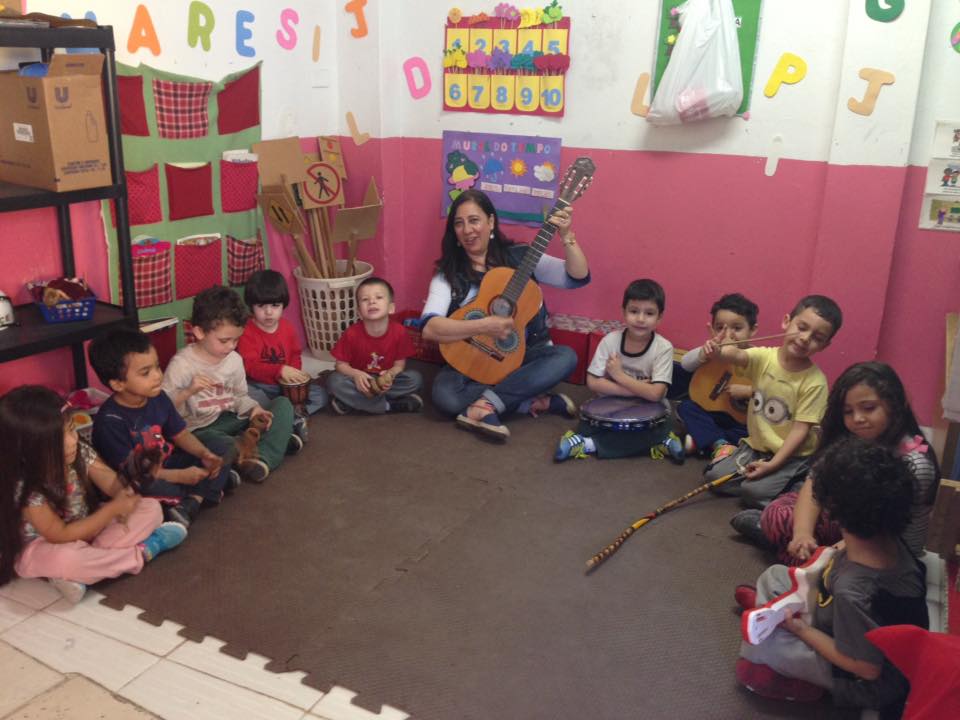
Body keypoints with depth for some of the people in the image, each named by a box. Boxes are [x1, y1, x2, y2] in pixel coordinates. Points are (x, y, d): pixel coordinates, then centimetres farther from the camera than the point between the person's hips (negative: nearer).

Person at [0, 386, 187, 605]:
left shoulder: (80, 452, -15)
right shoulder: (26, 489, -28)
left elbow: (112, 481, -9)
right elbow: (60, 536, -25)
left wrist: (123, 494, -35)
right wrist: (113, 509, -29)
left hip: (85, 526, 6)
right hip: (43, 546, -6)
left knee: (151, 508, -7)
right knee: (65, 558, -41)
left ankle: (78, 573, -17)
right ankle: (144, 551, -17)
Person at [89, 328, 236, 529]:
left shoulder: (158, 397, -4)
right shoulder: (110, 420, -25)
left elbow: (180, 434, 5)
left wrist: (204, 454, -15)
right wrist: (180, 476, -30)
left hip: (167, 464, 7)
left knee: (223, 446, -3)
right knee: (151, 487, -41)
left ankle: (190, 503, -20)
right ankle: (210, 486, -13)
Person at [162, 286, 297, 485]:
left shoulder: (234, 360, 4)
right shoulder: (182, 364, -13)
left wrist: (253, 409, -7)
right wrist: (188, 391, -32)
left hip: (228, 420, 7)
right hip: (198, 429, -7)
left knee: (283, 404, -6)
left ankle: (264, 458, -26)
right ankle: (278, 441, -15)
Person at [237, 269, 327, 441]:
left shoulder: (287, 327, 4)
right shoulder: (246, 332, -13)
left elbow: (296, 354, 12)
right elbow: (250, 366, -23)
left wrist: (294, 372, -12)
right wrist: (280, 370, -36)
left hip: (286, 385, 5)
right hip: (258, 386, -4)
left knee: (320, 395, -11)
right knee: (245, 397, -39)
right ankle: (292, 417, -36)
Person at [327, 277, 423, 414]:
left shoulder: (399, 332, -17)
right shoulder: (352, 334, -19)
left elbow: (400, 364, -7)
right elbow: (341, 364, -9)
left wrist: (390, 374, -30)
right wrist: (356, 374, -30)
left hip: (385, 380, 2)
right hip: (361, 380, -1)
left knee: (415, 378, -23)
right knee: (334, 381, -29)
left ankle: (352, 401, -22)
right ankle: (390, 405, -24)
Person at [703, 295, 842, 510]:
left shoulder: (815, 382, -18)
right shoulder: (764, 357, -10)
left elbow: (800, 429, -17)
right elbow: (738, 355, -33)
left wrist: (772, 464, -24)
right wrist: (718, 352, -58)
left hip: (791, 454, -4)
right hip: (756, 444, 5)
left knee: (754, 492, -22)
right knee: (714, 476, -6)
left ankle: (792, 484, 6)